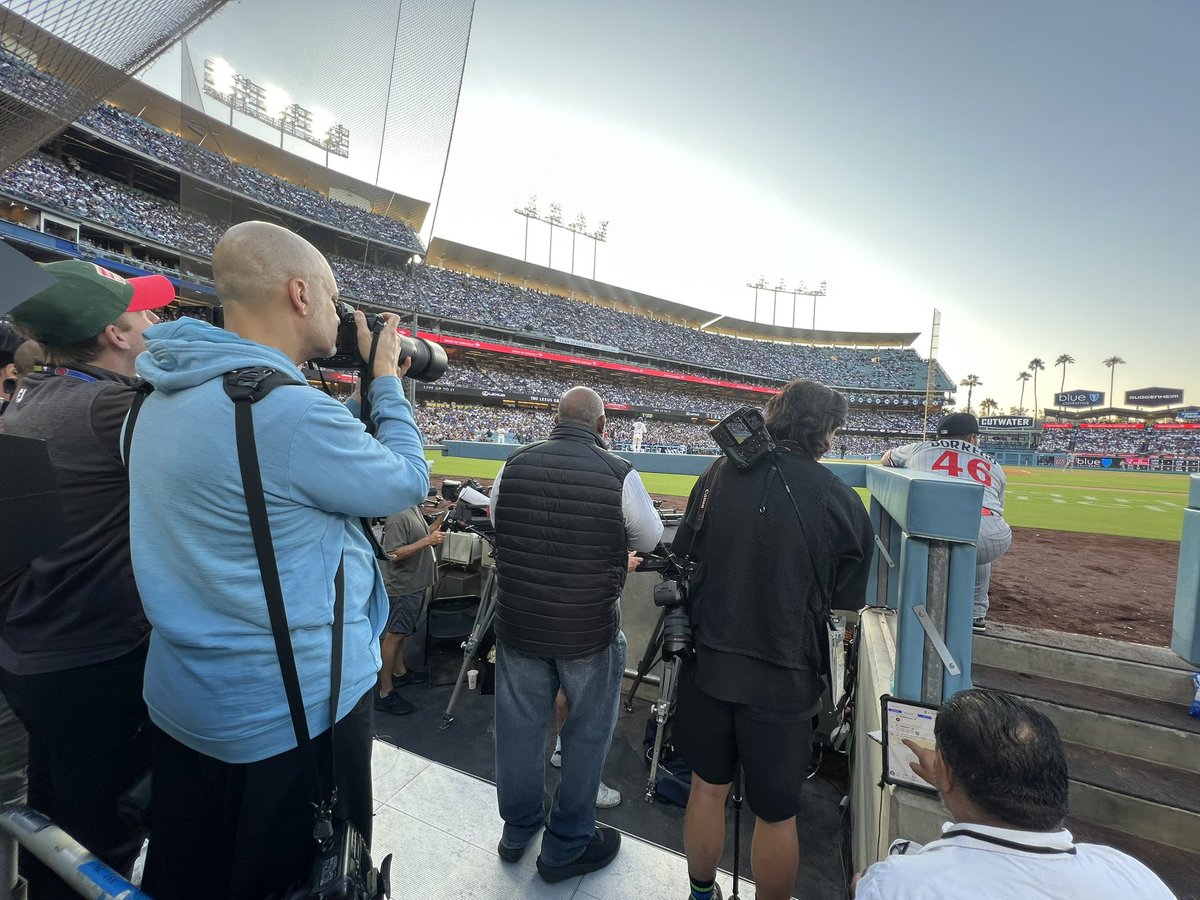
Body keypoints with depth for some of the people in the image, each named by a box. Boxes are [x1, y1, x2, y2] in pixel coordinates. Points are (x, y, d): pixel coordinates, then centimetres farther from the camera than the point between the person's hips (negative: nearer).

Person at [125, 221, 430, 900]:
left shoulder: (167, 399, -1)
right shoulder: (292, 411, -29)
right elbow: (408, 484, -15)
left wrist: (355, 387, 6)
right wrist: (387, 381, -4)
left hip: (184, 696, 8)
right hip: (296, 710, -7)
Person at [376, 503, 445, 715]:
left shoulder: (414, 508, 8)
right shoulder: (397, 516, -22)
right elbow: (394, 554, -25)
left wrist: (435, 536, 5)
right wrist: (428, 541, -27)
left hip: (416, 584, 9)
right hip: (402, 586, -9)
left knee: (400, 632, 21)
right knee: (393, 635, -2)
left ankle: (400, 672, 35)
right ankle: (385, 693, 6)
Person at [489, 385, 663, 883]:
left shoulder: (514, 464, -7)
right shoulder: (619, 474, -17)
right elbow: (650, 538, -1)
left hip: (518, 622, 4)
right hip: (590, 630, -3)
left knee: (520, 726, 21)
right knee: (587, 732, 18)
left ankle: (518, 828, 44)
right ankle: (566, 846, 35)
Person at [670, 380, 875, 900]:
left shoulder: (720, 474, -7)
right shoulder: (843, 501, -12)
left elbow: (684, 554, 3)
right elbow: (846, 604, -2)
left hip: (710, 660, 3)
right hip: (785, 677, -2)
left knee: (707, 787, 23)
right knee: (776, 814, 19)